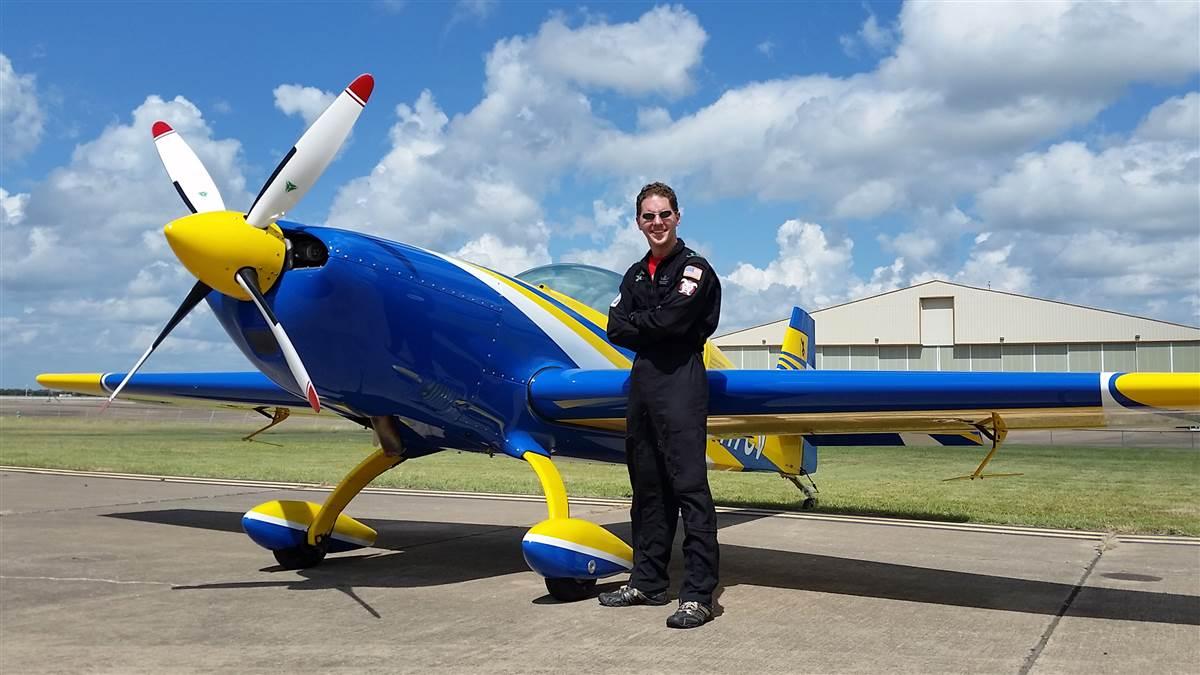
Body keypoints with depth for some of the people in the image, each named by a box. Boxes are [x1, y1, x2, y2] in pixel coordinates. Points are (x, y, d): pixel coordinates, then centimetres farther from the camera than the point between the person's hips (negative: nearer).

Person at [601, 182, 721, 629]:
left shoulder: (694, 268, -2)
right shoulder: (636, 274, 19)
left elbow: (670, 319, -16)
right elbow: (616, 329, 8)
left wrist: (635, 322, 0)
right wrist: (653, 332, -7)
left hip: (680, 380, -7)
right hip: (642, 378, 8)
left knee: (688, 484, -11)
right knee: (647, 486, 12)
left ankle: (698, 594, -10)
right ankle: (648, 581, 20)